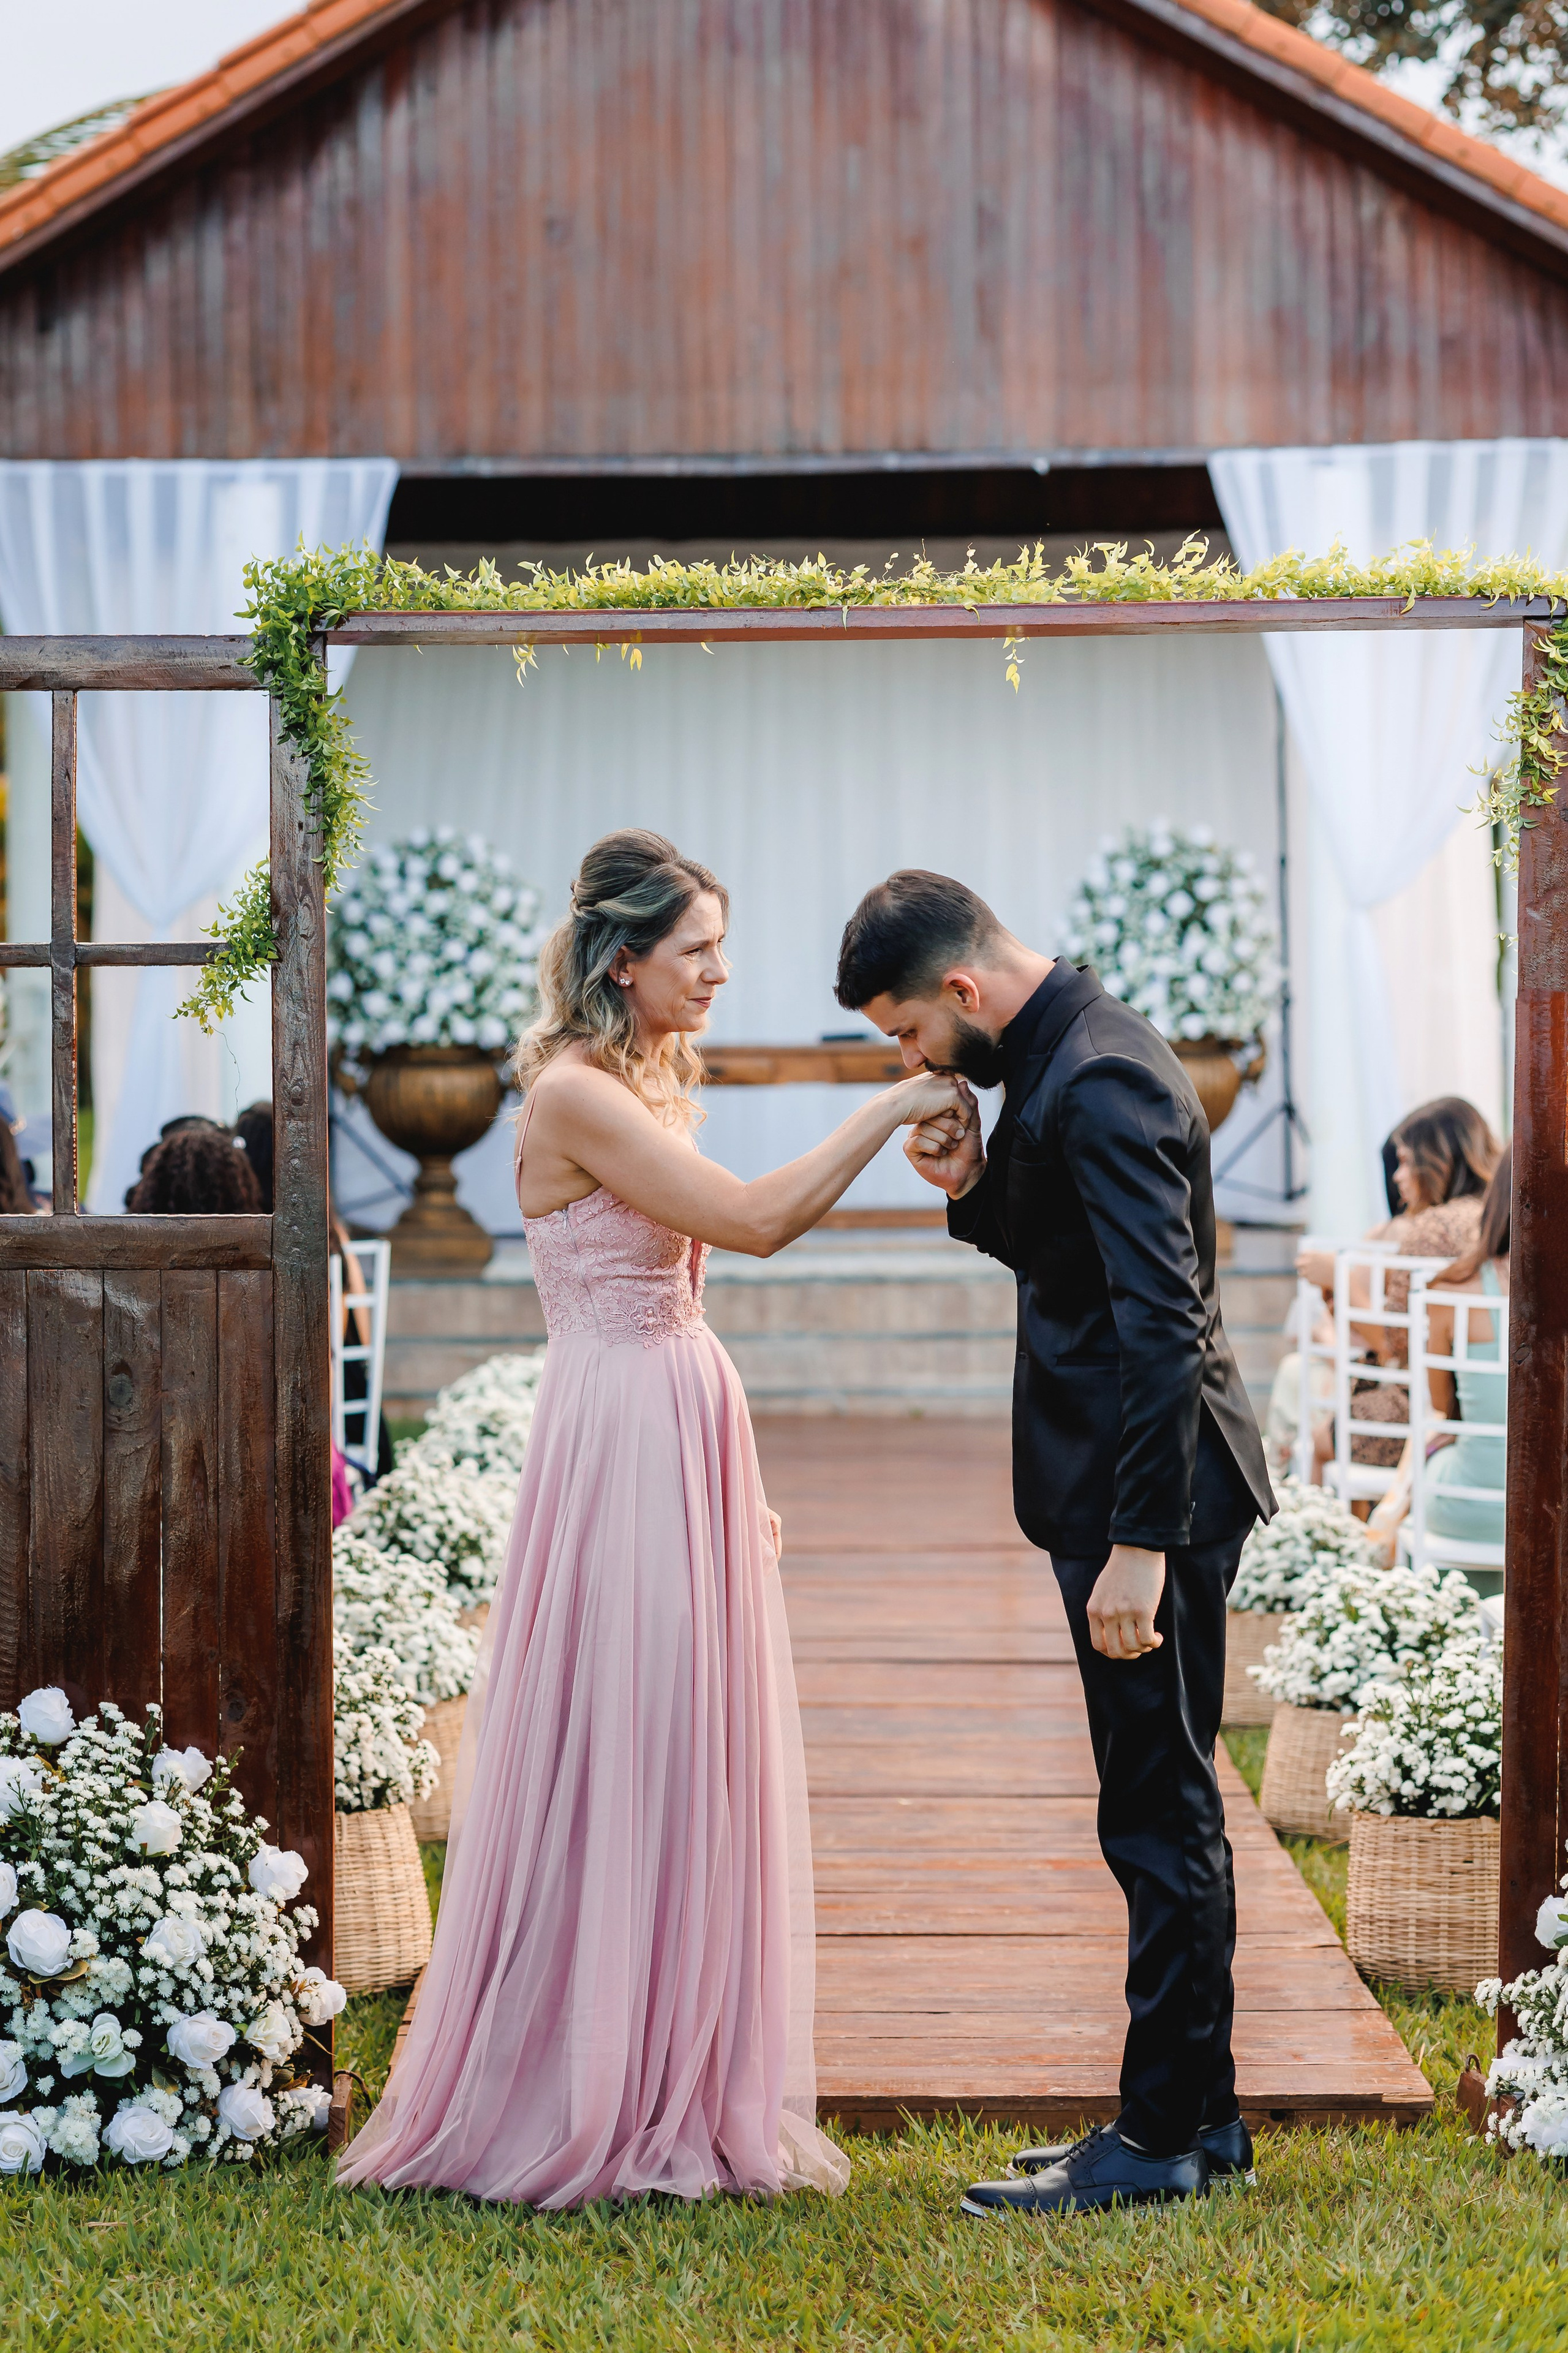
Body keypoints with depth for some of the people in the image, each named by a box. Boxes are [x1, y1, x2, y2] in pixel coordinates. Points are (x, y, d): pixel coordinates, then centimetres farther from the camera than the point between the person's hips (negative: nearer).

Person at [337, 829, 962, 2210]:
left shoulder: (653, 1088, 15)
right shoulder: (573, 1094, -14)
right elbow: (757, 1221, -21)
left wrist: (740, 1482, 17)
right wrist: (891, 1109, -15)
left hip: (693, 1444, 9)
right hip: (618, 1445, -9)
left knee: (695, 1771, 11)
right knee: (612, 1770, -3)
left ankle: (685, 2097, 19)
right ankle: (577, 2108, 8)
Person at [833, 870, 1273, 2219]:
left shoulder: (1099, 1080, -20)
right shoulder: (1070, 1057, 12)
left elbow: (1161, 1318, -26)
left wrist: (1139, 1540, -27)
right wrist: (975, 1193, 3)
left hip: (1153, 1495, -11)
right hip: (1132, 1491, 11)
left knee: (1159, 1816, -2)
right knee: (1169, 1807, 16)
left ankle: (1160, 2138, 6)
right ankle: (1199, 2112, 25)